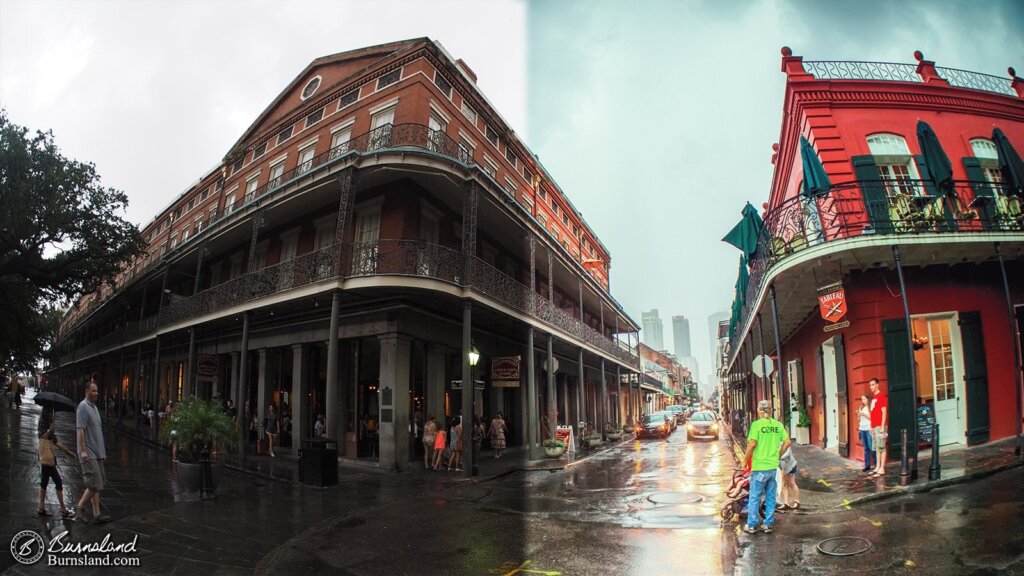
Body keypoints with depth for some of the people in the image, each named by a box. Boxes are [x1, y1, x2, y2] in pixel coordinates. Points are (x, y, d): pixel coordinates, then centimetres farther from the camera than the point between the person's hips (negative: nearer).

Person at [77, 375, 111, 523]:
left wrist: (103, 452, 23)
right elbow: (80, 430, -17)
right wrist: (83, 450, -23)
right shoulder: (83, 406, -11)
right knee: (95, 484, -11)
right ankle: (81, 506, 10)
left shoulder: (94, 407, 15)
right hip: (88, 453, -9)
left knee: (98, 484, 10)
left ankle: (96, 514, 15)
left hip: (97, 452, 9)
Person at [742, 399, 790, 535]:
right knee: (770, 497, 15)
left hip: (759, 467, -5)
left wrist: (746, 459, -5)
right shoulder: (778, 425, 2)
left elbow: (752, 444, -19)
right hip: (773, 466, 5)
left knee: (755, 497, 6)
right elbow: (787, 442, 4)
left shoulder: (756, 424, -13)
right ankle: (768, 524, 21)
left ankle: (752, 525, 13)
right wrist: (778, 455, 16)